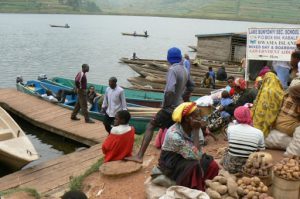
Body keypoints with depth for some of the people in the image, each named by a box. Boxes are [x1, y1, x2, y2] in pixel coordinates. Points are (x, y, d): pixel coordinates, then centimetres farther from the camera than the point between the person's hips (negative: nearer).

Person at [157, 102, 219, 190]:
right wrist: (196, 131, -32)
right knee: (194, 167, -31)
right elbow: (195, 156, -34)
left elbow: (198, 152, -5)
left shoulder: (191, 128, -9)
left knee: (212, 165, -7)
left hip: (186, 158, 7)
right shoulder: (174, 135, -32)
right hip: (171, 163, -7)